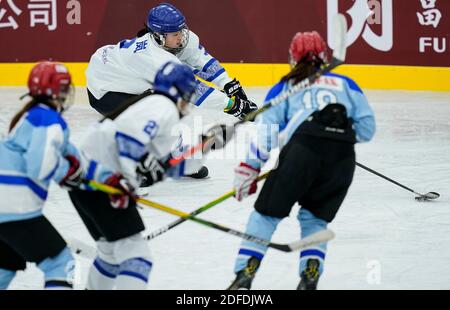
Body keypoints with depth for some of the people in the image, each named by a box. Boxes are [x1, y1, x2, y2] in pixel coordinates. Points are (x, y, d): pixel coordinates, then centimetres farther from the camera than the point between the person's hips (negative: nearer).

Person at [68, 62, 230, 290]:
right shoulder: (164, 107, -7)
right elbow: (129, 132, -26)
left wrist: (206, 144, 21)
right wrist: (137, 168, -24)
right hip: (100, 184, -10)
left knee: (112, 249, 28)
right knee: (135, 255, -13)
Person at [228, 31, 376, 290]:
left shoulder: (285, 87, 23)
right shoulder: (345, 84, 27)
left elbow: (266, 128, 11)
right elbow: (366, 128, 18)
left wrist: (250, 168, 11)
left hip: (304, 146, -2)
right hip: (343, 158, 2)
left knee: (268, 212, 9)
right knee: (315, 218, 20)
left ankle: (245, 275, 0)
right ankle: (311, 275, 3)